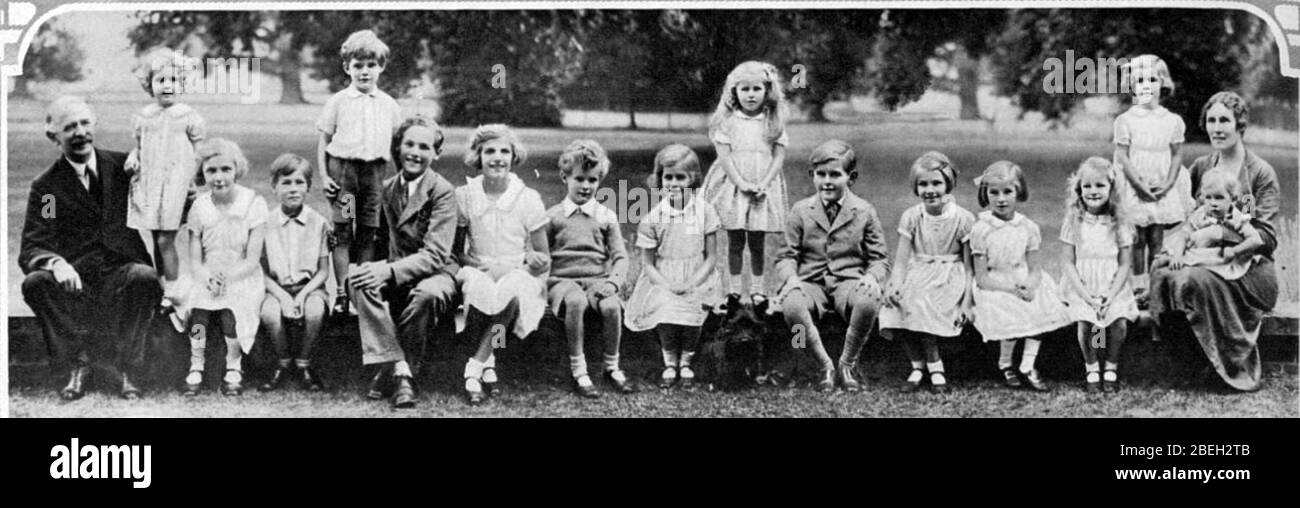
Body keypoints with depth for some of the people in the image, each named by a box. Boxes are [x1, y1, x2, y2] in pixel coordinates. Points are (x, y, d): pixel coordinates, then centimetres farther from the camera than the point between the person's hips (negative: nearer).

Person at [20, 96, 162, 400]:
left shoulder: (124, 167, 10)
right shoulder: (46, 187, 6)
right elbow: (31, 249, -3)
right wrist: (55, 262, -27)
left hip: (123, 282, 0)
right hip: (76, 285, 0)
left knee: (144, 277, -33)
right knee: (35, 283, -29)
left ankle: (127, 369, -16)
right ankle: (77, 364, -9)